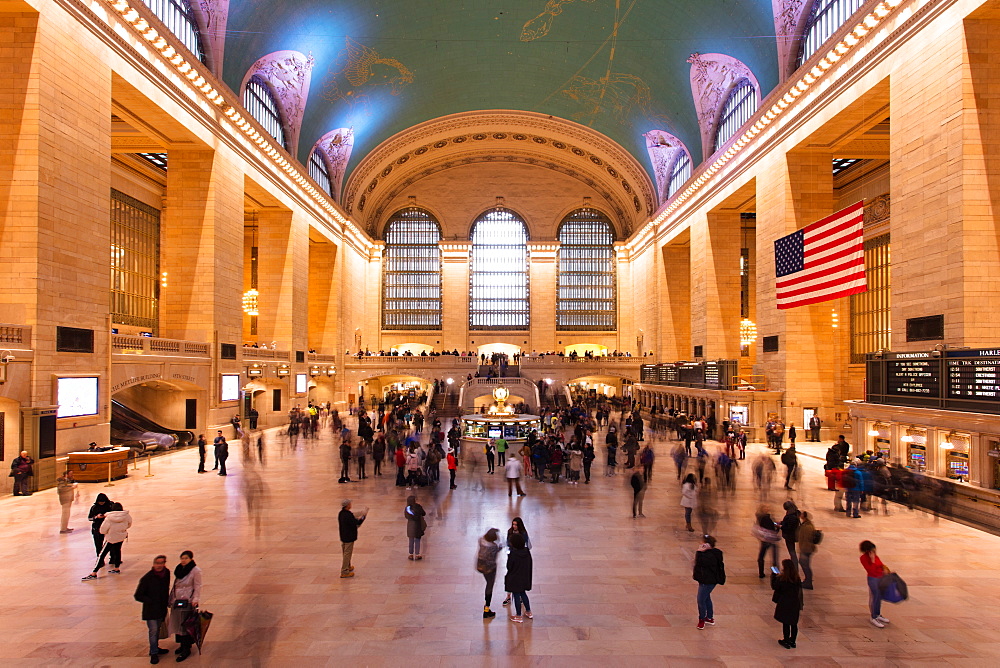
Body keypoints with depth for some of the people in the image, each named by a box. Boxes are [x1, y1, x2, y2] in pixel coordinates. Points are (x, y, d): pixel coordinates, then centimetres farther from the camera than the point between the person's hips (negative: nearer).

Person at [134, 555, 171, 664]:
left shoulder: (166, 573, -3)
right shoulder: (147, 578, -19)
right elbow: (137, 596, -12)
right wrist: (151, 601, -15)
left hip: (162, 608, 5)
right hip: (150, 610, -5)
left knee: (157, 630, 18)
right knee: (153, 630, -6)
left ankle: (155, 648, 35)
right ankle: (154, 653, 6)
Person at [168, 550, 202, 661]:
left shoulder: (196, 571, -13)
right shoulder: (179, 569, 7)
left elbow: (197, 587, -12)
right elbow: (175, 585, 16)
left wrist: (195, 599, -21)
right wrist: (171, 599, 14)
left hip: (188, 602, -7)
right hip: (177, 601, 7)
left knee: (186, 625, -1)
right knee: (178, 624, 14)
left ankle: (186, 650, 9)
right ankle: (183, 645, 30)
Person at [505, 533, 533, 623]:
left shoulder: (513, 554, -27)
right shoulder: (527, 551, -11)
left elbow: (509, 567, -16)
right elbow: (529, 564, -1)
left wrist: (508, 557, -3)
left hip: (515, 579, -5)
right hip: (525, 577, 5)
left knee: (516, 596, 11)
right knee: (523, 593, 25)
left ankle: (518, 616, 24)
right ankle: (528, 612, 36)